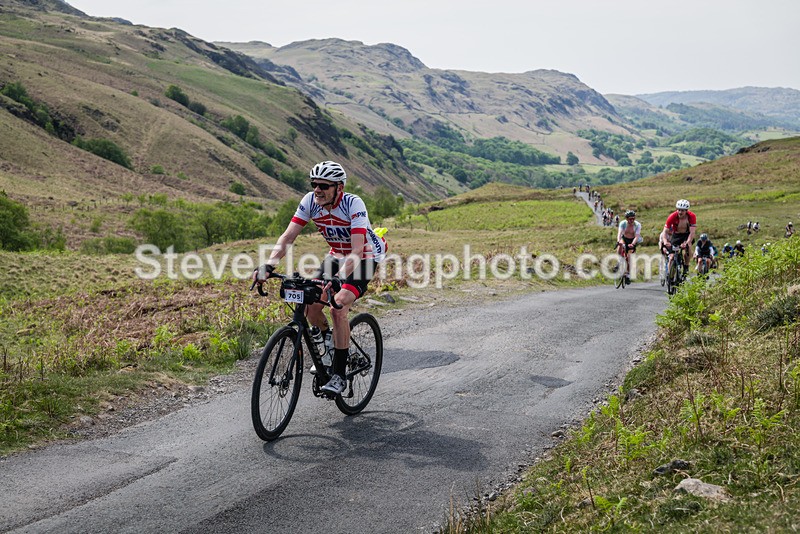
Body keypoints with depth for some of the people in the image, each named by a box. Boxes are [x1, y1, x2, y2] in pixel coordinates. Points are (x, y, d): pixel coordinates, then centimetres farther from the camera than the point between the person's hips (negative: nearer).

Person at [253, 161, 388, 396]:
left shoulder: (353, 204, -30)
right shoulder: (310, 201, -15)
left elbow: (357, 250, -37)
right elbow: (288, 237, -18)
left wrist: (338, 278, -53)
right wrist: (269, 264, -34)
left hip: (364, 258, -6)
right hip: (337, 255, 6)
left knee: (338, 308, -25)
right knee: (311, 305, -13)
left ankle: (339, 375, -15)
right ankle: (329, 346, 18)